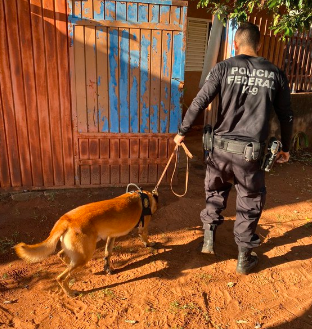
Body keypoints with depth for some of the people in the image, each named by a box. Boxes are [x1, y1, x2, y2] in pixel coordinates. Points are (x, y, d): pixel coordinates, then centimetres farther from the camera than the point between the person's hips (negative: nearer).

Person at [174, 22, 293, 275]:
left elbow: (199, 102, -6)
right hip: (252, 152, 0)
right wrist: (285, 147, 22)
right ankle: (244, 258, 28)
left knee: (215, 191, 26)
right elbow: (286, 116, 9)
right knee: (250, 203, 16)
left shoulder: (224, 68, -1)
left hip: (222, 147, 0)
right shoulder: (275, 73, 4)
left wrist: (182, 131, 6)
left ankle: (209, 238, 32)